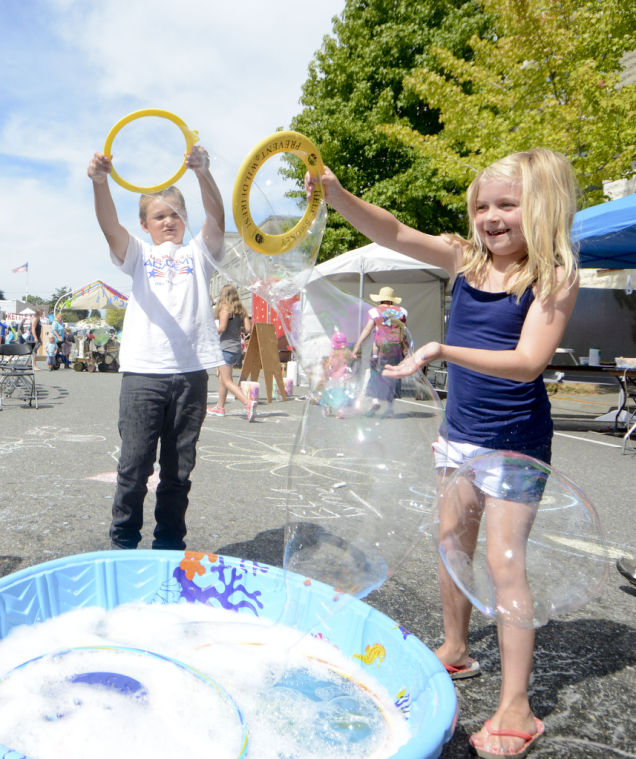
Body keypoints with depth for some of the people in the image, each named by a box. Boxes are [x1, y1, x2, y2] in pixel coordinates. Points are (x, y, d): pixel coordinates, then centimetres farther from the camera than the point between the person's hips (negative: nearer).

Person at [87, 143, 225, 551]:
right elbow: (110, 225, -6)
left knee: (179, 468, 9)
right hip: (143, 370, -1)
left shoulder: (198, 253, 14)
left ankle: (170, 544, 22)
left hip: (191, 371, 1)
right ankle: (123, 544, 15)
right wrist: (100, 182, -25)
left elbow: (217, 219, -5)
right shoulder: (139, 255, 14)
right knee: (135, 464, -1)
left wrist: (204, 173, -22)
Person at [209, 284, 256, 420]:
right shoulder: (241, 309, 10)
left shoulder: (225, 308, -8)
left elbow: (222, 328, -17)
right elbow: (248, 329, 3)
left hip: (226, 348, -8)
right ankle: (220, 407, 27)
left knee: (227, 381, -7)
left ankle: (248, 402, -24)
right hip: (237, 349, 8)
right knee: (222, 376, 21)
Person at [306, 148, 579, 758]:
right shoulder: (465, 259, 1)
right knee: (452, 541, 16)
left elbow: (527, 363, -25)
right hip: (459, 431, 6)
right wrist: (334, 193, -20)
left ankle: (515, 707, 12)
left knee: (504, 559, -4)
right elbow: (394, 234, -7)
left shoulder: (553, 278, -13)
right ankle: (454, 650, 38)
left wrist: (439, 350, -34)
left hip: (516, 440, -5)